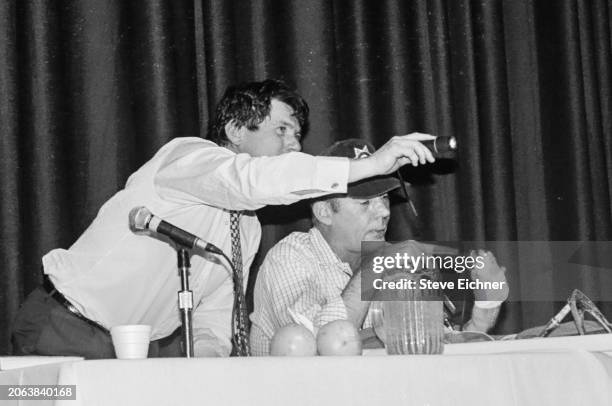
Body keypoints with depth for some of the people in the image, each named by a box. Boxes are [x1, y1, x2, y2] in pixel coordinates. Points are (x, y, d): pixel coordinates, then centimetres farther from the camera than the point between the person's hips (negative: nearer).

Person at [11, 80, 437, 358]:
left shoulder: (249, 229, 11)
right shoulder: (188, 156, -14)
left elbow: (212, 325, 12)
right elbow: (252, 179, -35)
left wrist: (209, 355, -12)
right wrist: (368, 165, -38)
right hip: (65, 332, -8)